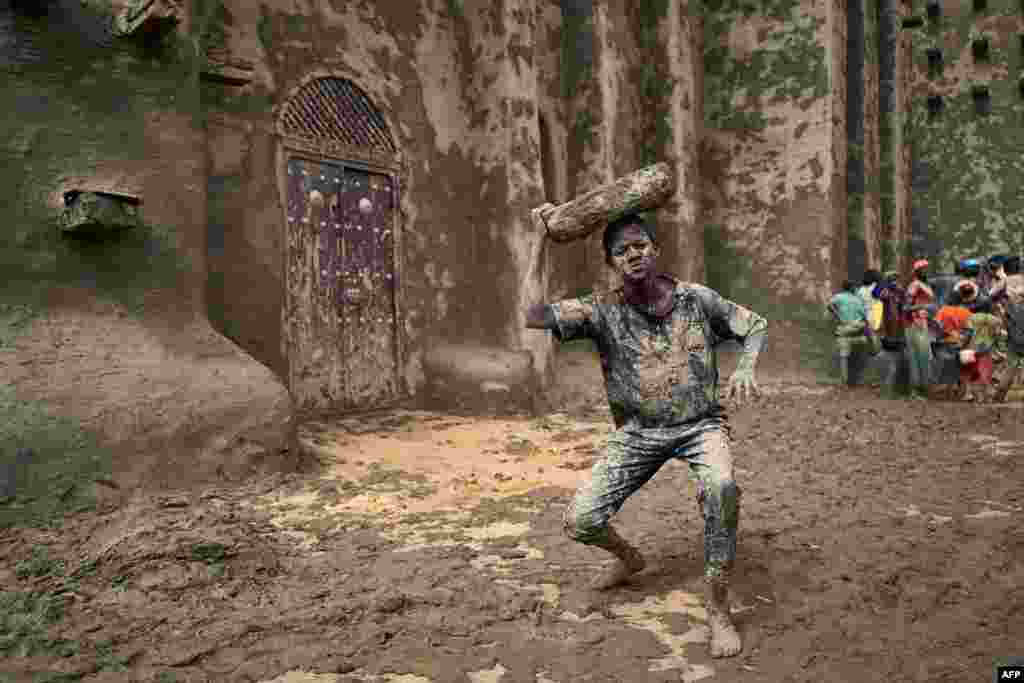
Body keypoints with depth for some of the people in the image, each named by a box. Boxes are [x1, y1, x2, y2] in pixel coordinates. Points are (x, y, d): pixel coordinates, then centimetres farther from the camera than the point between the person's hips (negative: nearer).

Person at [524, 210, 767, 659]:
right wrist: (540, 238, -18)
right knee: (580, 521, -10)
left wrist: (746, 368, -14)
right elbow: (534, 316, -23)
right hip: (638, 432, 1)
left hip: (699, 424, 0)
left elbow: (756, 325, 8)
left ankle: (718, 610, -13)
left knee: (721, 488, -34)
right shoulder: (603, 311, -10)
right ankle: (628, 558, 28)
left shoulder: (696, 298, -6)